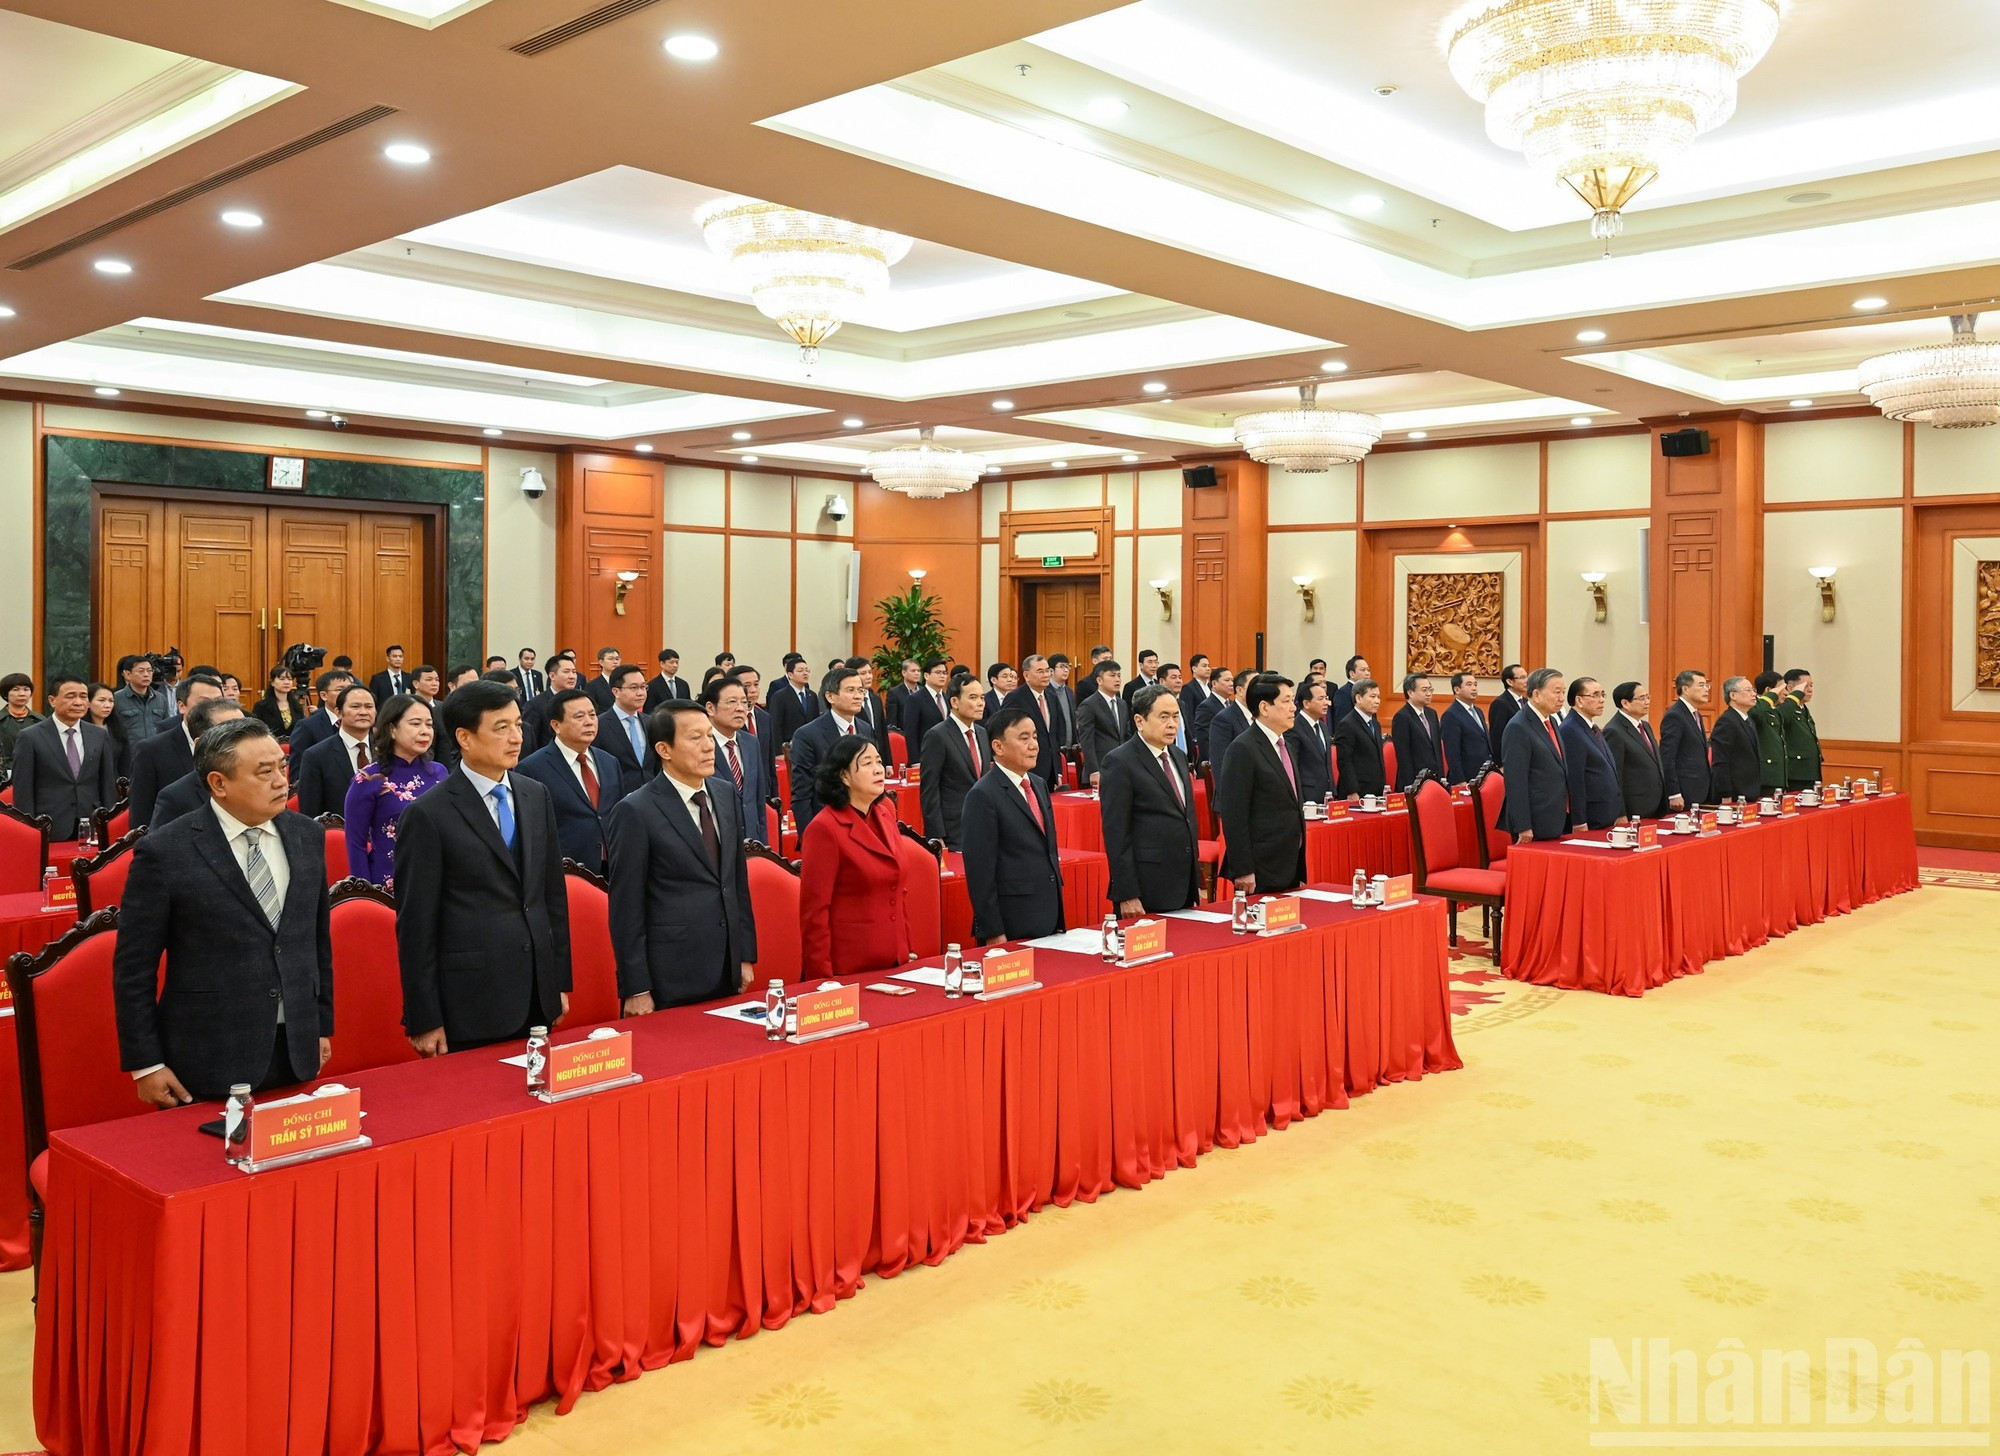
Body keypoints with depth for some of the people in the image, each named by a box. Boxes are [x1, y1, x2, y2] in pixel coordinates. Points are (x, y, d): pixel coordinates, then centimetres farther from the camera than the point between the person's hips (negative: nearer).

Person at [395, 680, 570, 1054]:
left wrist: (560, 981, 12)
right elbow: (416, 925, -9)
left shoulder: (536, 796, 8)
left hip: (537, 999, 5)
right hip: (470, 1007, -5)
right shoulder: (428, 815, -10)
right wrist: (424, 1021, -9)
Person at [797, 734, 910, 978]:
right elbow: (814, 910, -13)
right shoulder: (824, 829, -14)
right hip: (846, 971, -6)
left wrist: (906, 949, 13)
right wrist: (822, 980, -14)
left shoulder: (885, 813, 8)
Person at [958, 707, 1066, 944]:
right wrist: (993, 934, -16)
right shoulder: (983, 796, -13)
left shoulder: (1040, 785, 12)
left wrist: (1057, 919, 17)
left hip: (1049, 922, 7)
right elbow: (980, 871, -15)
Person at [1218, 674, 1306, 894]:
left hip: (1290, 869, 8)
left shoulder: (1282, 745, 15)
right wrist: (1243, 871, -20)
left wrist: (1299, 870, 19)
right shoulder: (1243, 749, -13)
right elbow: (1234, 815, -17)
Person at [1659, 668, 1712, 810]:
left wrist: (1706, 791, 16)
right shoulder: (1674, 716, -12)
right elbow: (1666, 758, -16)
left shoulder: (1696, 715, 18)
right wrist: (1674, 795, -19)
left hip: (1699, 794, 9)